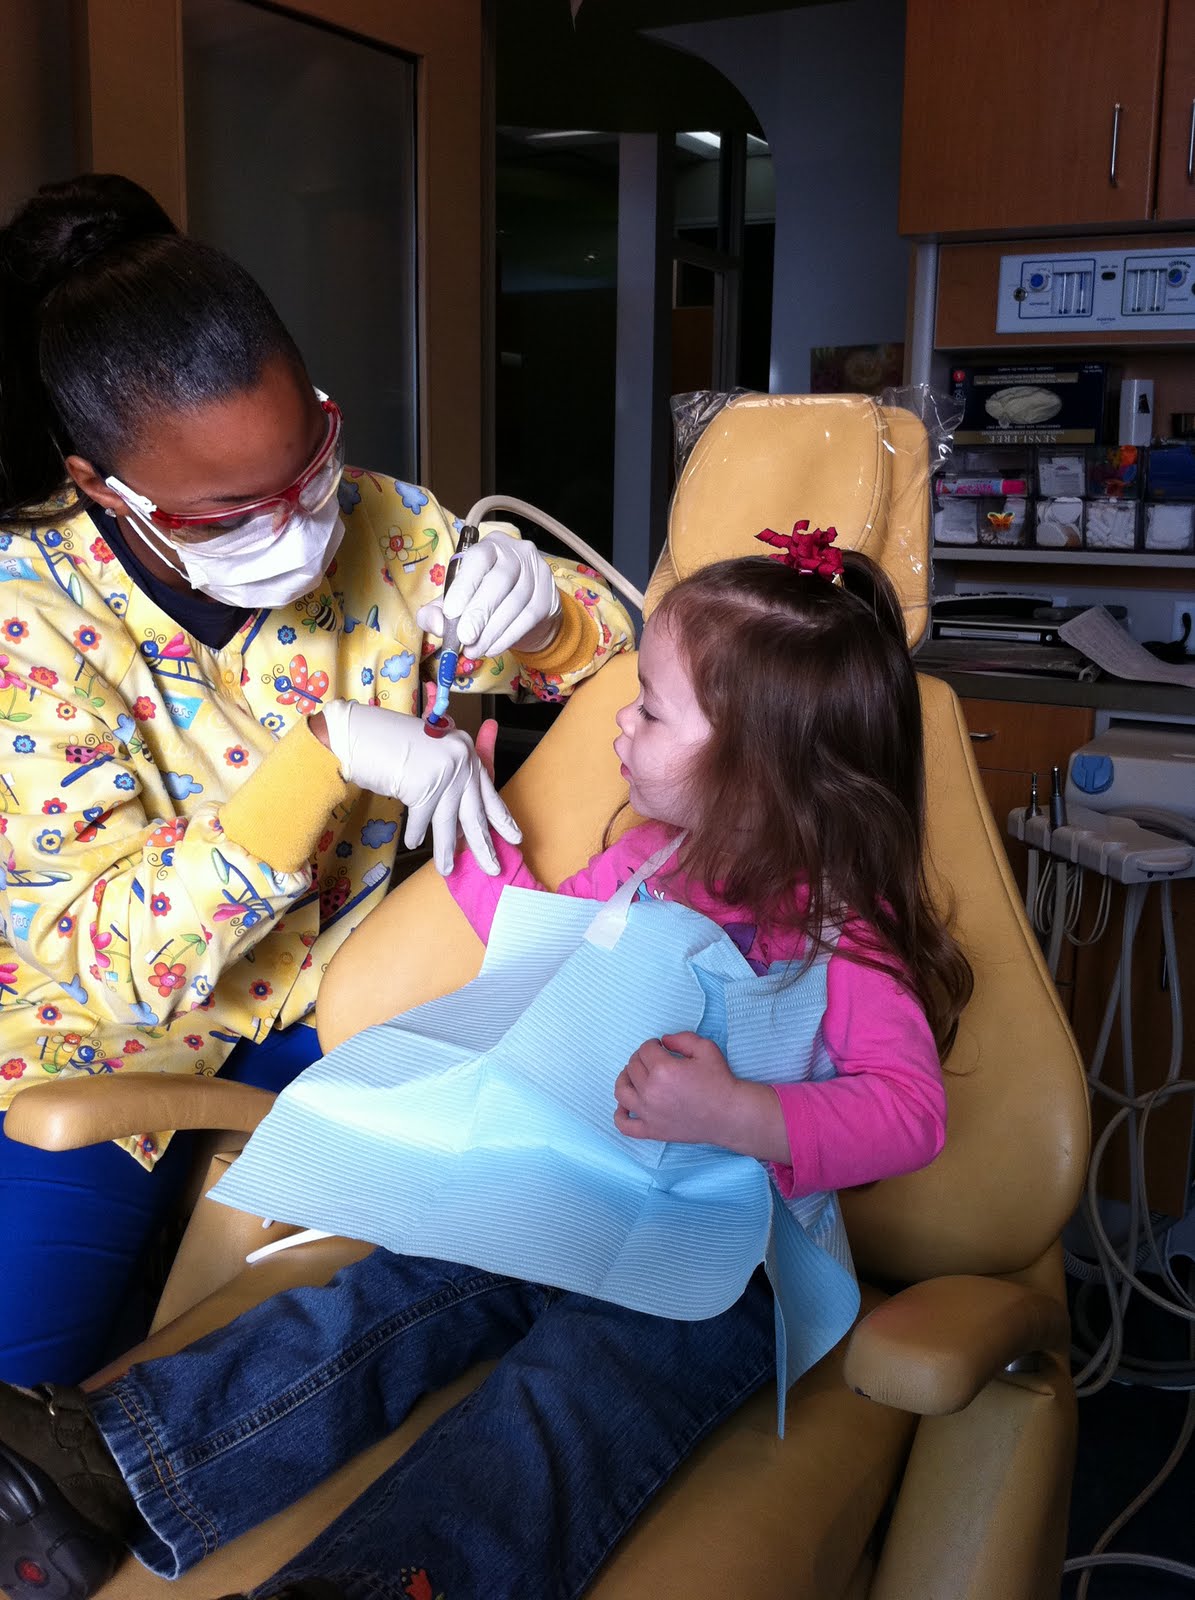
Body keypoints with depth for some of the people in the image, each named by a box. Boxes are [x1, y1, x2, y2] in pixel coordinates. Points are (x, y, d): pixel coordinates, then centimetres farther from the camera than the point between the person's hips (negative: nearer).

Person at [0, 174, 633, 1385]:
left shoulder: (374, 524, -12)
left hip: (337, 983, 3)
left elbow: (611, 646, 2)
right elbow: (120, 956, -26)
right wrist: (325, 749, -37)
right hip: (111, 1031, -3)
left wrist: (543, 610, -24)